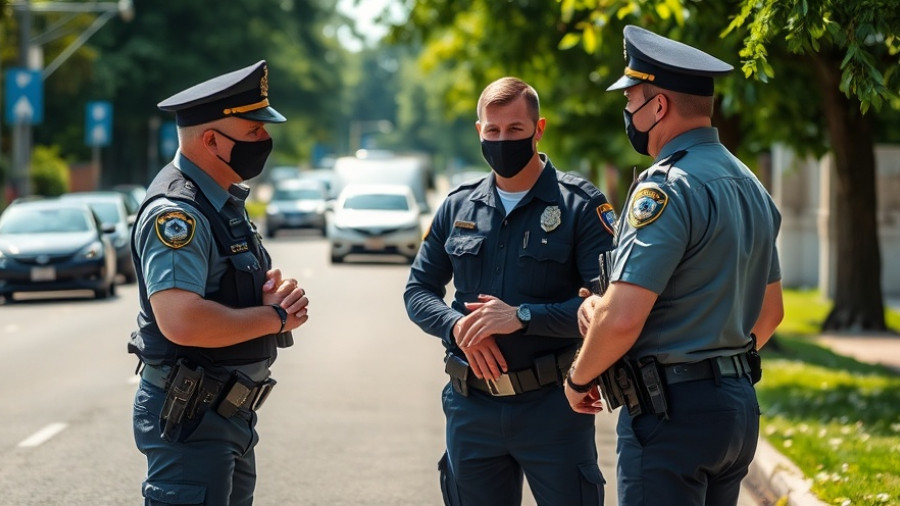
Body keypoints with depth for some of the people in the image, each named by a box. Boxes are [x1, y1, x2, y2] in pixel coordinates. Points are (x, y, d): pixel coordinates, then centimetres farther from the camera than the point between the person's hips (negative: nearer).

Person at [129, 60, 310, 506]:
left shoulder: (225, 200, 13)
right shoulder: (175, 213, -20)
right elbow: (182, 321, -33)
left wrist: (281, 289, -3)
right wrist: (275, 317, -20)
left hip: (232, 415, 10)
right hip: (189, 420, -10)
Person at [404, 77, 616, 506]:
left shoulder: (580, 206, -5)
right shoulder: (458, 207, 9)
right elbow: (419, 290, 12)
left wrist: (522, 317, -20)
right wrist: (457, 326, -9)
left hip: (552, 406, -4)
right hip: (472, 407, 4)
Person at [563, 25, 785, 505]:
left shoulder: (666, 189, -16)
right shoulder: (751, 186, 14)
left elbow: (621, 318, -22)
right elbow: (769, 311, 22)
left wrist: (578, 377, -6)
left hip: (671, 414, -9)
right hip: (739, 408, 9)